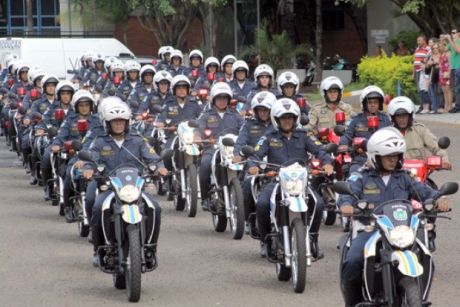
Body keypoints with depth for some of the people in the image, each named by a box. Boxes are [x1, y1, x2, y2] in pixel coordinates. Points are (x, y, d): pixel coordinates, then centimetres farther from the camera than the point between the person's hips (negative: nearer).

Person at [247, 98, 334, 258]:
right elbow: (256, 155, 1)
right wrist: (253, 165, -21)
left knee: (318, 203, -25)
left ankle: (313, 239, -2)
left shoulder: (302, 137, 16)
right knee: (262, 204, -30)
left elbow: (318, 151, 6)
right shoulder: (269, 138, 13)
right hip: (275, 180, -1)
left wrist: (327, 162, -15)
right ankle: (265, 240, -6)